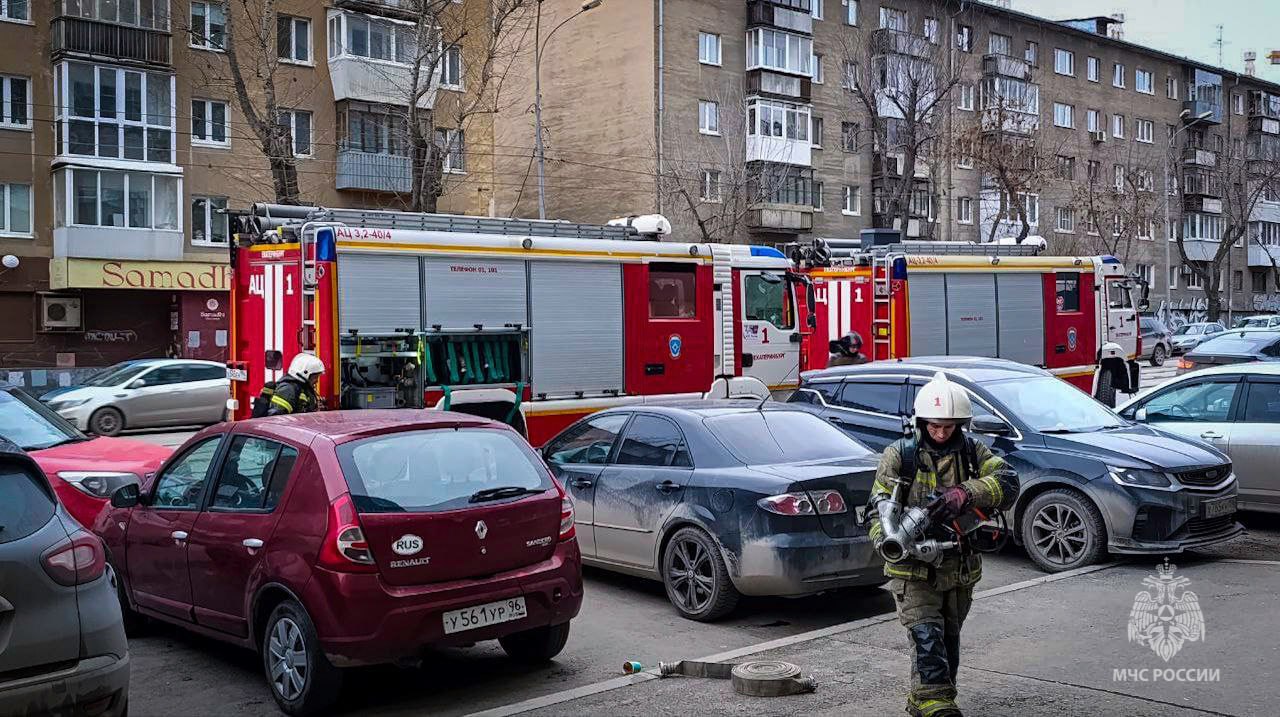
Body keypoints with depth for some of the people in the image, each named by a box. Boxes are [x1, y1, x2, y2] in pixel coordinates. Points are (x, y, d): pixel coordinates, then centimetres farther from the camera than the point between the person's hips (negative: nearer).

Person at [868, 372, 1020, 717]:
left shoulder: (971, 451, 1)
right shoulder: (899, 455, -5)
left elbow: (1007, 482, -14)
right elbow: (880, 506, -7)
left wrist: (964, 494, -32)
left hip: (960, 569, 4)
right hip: (913, 569, -4)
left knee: (949, 638, 14)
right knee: (926, 634, -15)